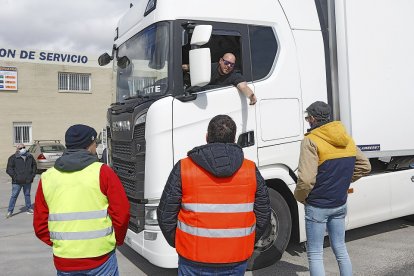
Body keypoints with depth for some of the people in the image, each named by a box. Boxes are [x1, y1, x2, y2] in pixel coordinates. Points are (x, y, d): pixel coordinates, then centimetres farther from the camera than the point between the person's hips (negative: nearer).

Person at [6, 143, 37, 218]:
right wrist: (15, 177, -13)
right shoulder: (13, 158, -3)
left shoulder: (30, 157, 8)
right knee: (14, 196, 0)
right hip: (17, 182, -3)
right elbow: (9, 169, -5)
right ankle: (10, 211, 8)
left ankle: (29, 209, 25)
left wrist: (32, 175, 6)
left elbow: (34, 166, 18)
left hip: (28, 181, 4)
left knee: (27, 195, 14)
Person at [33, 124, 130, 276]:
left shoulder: (47, 177, 3)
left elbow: (40, 226, 6)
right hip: (100, 259, -3)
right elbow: (122, 213, -9)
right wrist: (117, 240, 8)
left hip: (63, 262, 3)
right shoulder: (102, 172, -8)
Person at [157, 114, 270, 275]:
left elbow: (166, 215, -4)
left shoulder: (183, 168, -7)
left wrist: (176, 243, 12)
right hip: (237, 261, 2)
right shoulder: (251, 170, -1)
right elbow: (263, 216, 4)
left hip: (194, 262, -1)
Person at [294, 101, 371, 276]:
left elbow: (306, 179, -24)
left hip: (317, 206, -6)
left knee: (315, 254, 4)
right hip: (340, 204, 7)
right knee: (340, 249, 20)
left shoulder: (311, 141, -18)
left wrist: (299, 197, -7)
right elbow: (364, 166, 13)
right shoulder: (347, 139, 4)